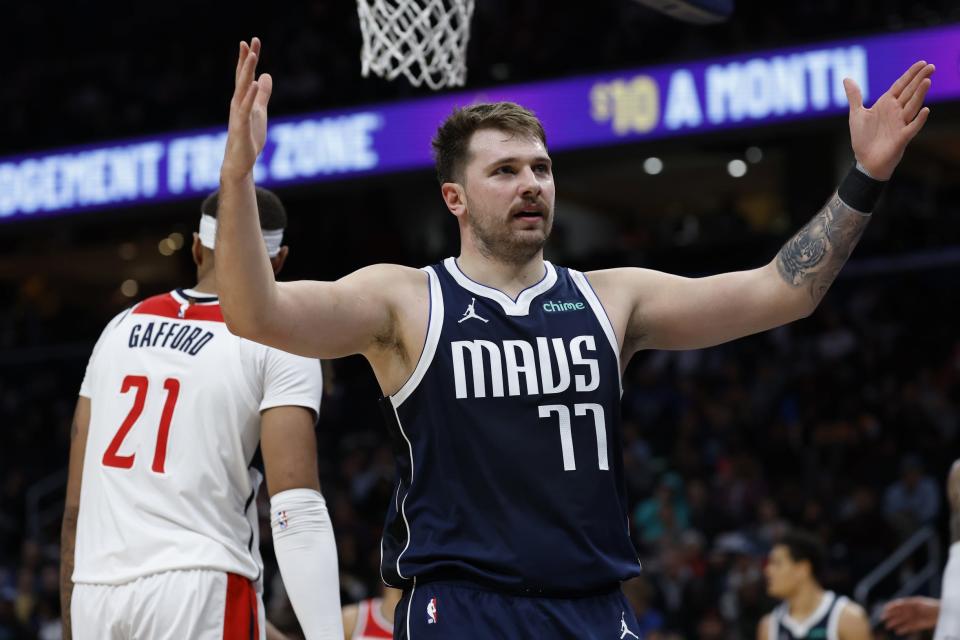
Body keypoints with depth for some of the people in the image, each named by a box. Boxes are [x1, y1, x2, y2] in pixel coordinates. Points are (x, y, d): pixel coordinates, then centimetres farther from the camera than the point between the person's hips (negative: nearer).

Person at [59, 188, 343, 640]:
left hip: (96, 596, 5)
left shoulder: (120, 328, 15)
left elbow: (76, 506, 15)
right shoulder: (277, 344, -1)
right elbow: (297, 508, -14)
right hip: (200, 593, -5)